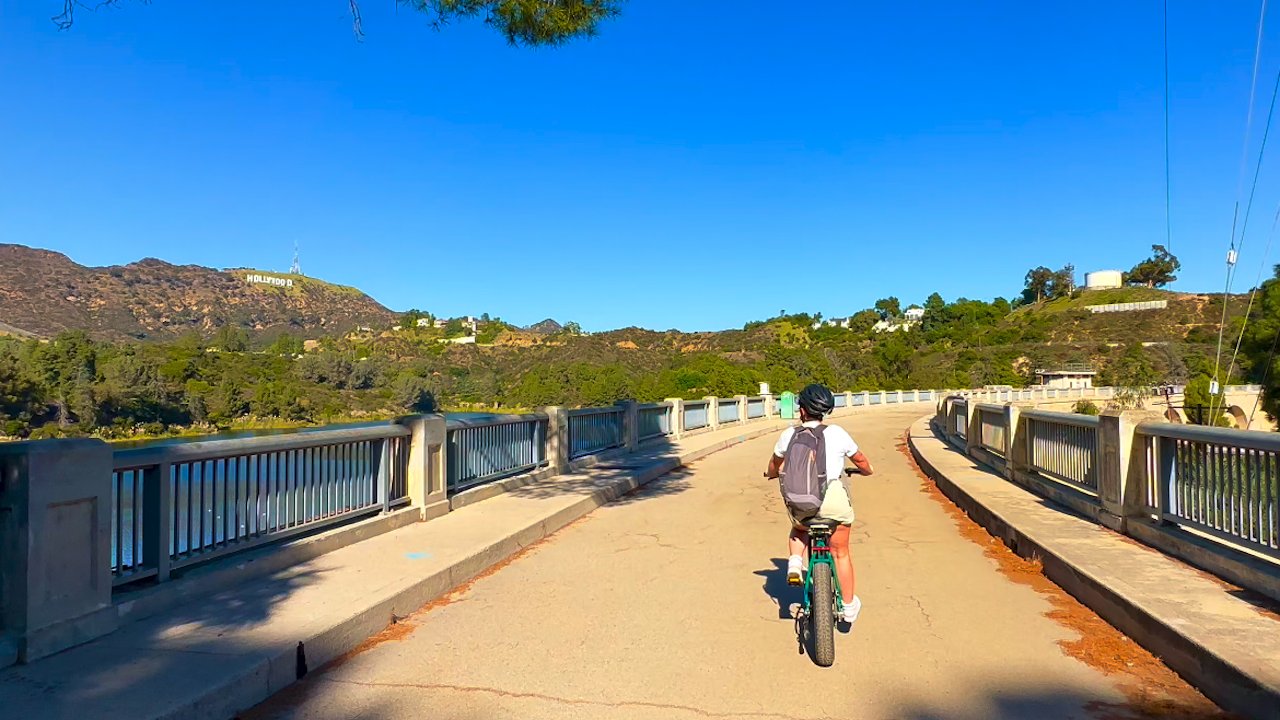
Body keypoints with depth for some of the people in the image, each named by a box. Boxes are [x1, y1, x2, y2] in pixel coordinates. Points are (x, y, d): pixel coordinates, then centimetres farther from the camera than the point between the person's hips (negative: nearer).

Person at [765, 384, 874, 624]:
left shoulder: (789, 434, 7)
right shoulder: (836, 433, 4)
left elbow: (773, 467, 23)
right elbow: (864, 464, 16)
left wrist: (772, 473, 46)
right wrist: (866, 470, 39)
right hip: (833, 499, -1)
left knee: (799, 529, 35)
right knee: (841, 553, 18)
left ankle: (794, 562, 10)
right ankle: (849, 605, 27)